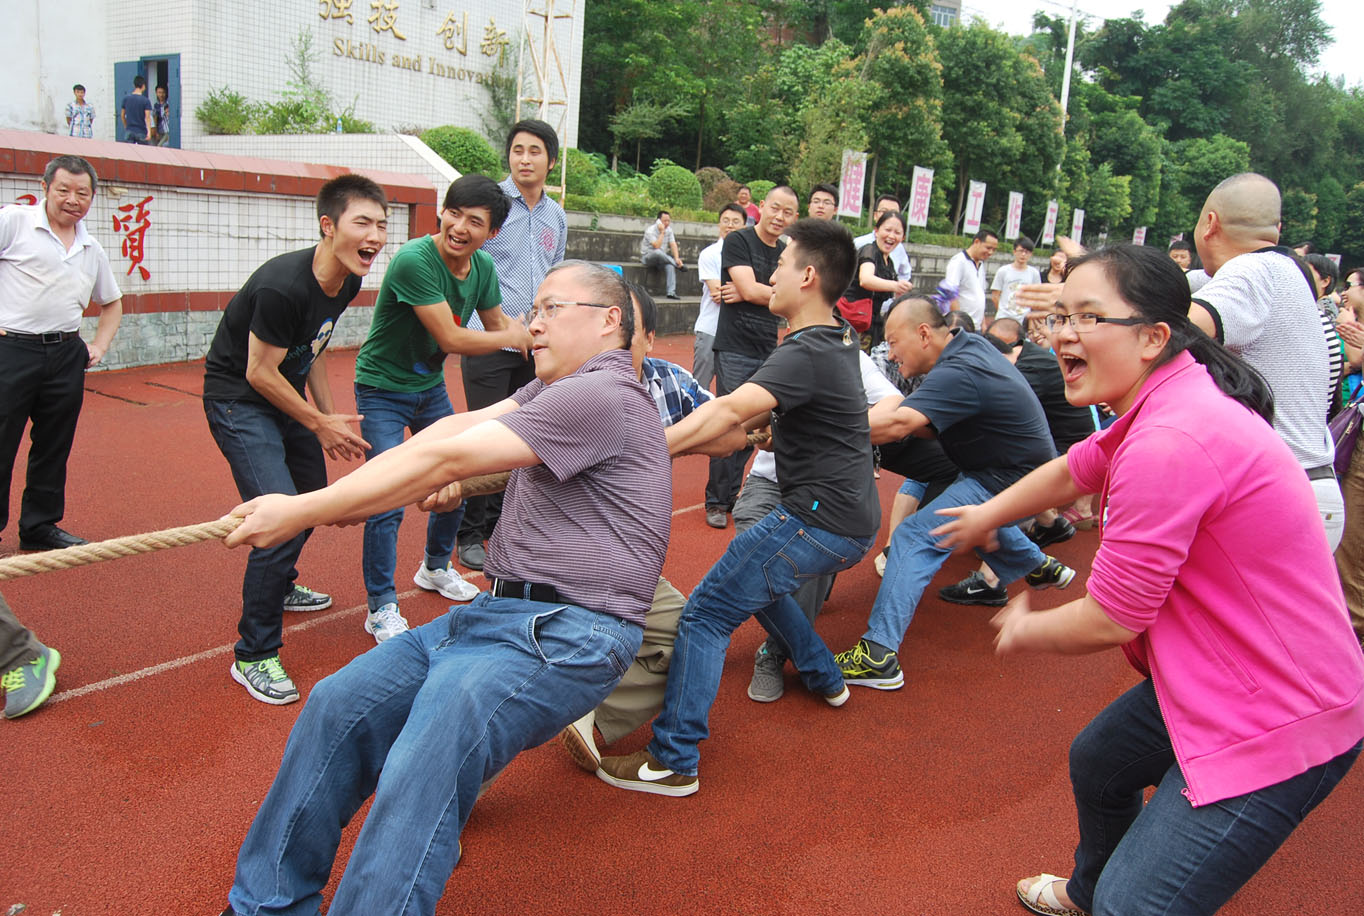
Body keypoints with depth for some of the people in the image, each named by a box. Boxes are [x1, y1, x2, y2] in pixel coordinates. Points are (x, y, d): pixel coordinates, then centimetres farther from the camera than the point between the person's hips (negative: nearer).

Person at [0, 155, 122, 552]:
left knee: (54, 447, 11)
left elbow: (112, 302, 29)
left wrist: (100, 346, 16)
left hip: (66, 355, 5)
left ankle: (40, 526, 23)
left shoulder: (92, 250, 16)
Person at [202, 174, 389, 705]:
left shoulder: (347, 280, -4)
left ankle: (279, 587, 51)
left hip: (285, 398, 9)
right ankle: (254, 656, -4)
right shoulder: (282, 286, -31)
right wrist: (322, 423, -13)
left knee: (312, 498, 23)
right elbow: (260, 373, -22)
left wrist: (329, 416, 9)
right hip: (238, 400, -9)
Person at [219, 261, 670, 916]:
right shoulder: (557, 388, 21)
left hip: (565, 636, -9)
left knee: (419, 779, -26)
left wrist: (302, 512, -13)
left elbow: (442, 461, -16)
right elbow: (457, 430, 11)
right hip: (499, 611, 9)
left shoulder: (602, 394, -13)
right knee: (338, 706, 1)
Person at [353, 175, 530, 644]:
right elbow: (450, 338, -31)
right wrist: (513, 337, -17)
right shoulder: (414, 260, -30)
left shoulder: (483, 266, -7)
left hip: (431, 386, 7)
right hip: (383, 390, -7)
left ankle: (435, 568, 40)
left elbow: (496, 320, 12)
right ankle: (381, 608, 8)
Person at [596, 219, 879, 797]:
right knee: (757, 582, 32)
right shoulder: (840, 339, 9)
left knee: (705, 615, -8)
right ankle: (824, 678, 41)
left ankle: (674, 761, -6)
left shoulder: (805, 355, -20)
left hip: (819, 522, -10)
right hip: (851, 521, 10)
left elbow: (729, 411, -34)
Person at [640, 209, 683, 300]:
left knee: (670, 265, -30)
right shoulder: (651, 230, -17)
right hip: (647, 257, -5)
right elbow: (656, 246, -28)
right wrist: (662, 232, -26)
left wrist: (676, 258, -20)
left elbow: (673, 244, -4)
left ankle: (671, 292, -35)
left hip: (661, 258, 5)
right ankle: (679, 265, -22)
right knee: (658, 252, -40)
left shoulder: (668, 230, 3)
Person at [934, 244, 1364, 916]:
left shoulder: (1171, 444, -31)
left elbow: (1109, 621, -24)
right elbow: (1072, 471, 19)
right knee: (1096, 761, 28)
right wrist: (985, 515, 32)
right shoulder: (1167, 402, 1)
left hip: (1278, 723, -11)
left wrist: (1021, 632, -4)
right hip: (1220, 680, 11)